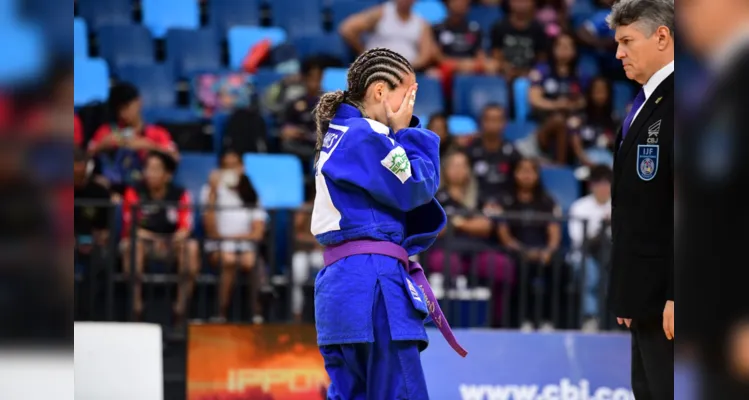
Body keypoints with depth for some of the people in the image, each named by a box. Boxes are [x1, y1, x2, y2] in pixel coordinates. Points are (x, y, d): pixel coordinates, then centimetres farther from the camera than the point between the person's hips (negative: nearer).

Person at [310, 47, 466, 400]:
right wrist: (407, 133, 1)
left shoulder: (341, 135, 21)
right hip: (370, 282, -10)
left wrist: (402, 134, 9)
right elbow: (414, 189, -8)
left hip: (341, 283, 10)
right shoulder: (364, 136, -10)